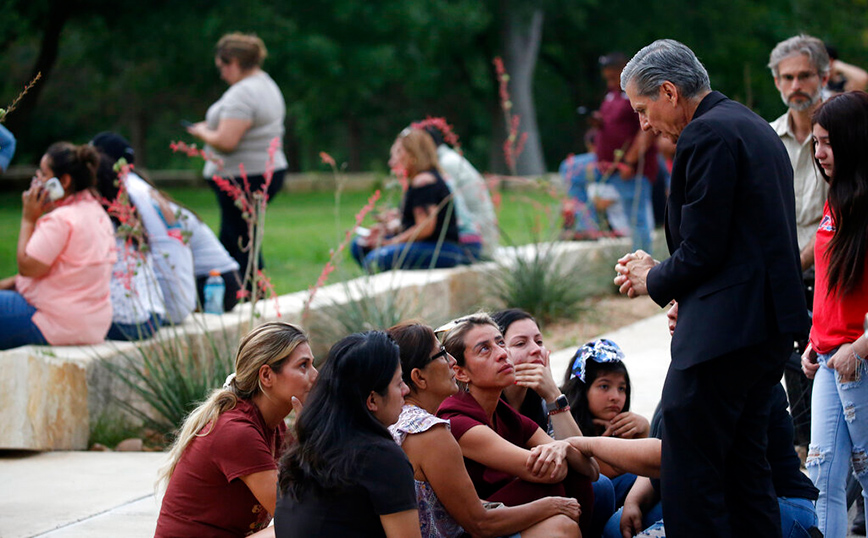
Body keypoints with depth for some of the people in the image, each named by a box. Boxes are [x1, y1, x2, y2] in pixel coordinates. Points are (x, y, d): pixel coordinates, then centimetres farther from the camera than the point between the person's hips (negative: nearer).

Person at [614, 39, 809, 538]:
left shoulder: (707, 134, -12)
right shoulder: (756, 127, 19)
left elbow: (701, 250, -16)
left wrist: (654, 281, 2)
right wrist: (659, 269, 15)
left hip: (727, 328, -11)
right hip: (773, 327, 11)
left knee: (690, 477, -8)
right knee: (745, 465, 15)